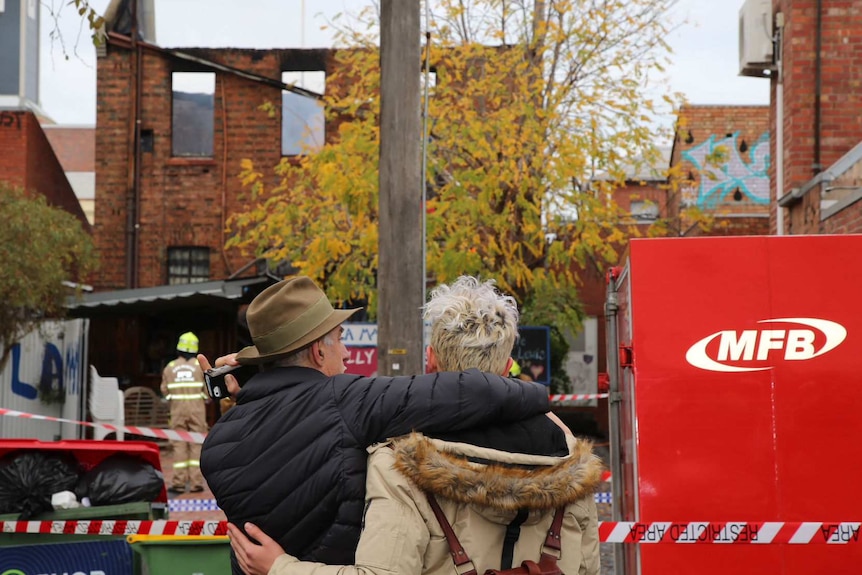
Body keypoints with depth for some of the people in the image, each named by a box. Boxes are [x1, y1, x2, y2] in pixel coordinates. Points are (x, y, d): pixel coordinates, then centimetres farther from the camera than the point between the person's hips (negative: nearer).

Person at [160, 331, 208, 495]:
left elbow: (164, 390, 6)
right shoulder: (201, 366, -1)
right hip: (197, 409, -1)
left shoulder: (170, 367, 3)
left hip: (177, 409, 1)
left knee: (179, 445, 3)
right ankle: (196, 482, -2)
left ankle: (178, 483, -1)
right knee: (197, 444, 2)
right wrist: (206, 399, 19)